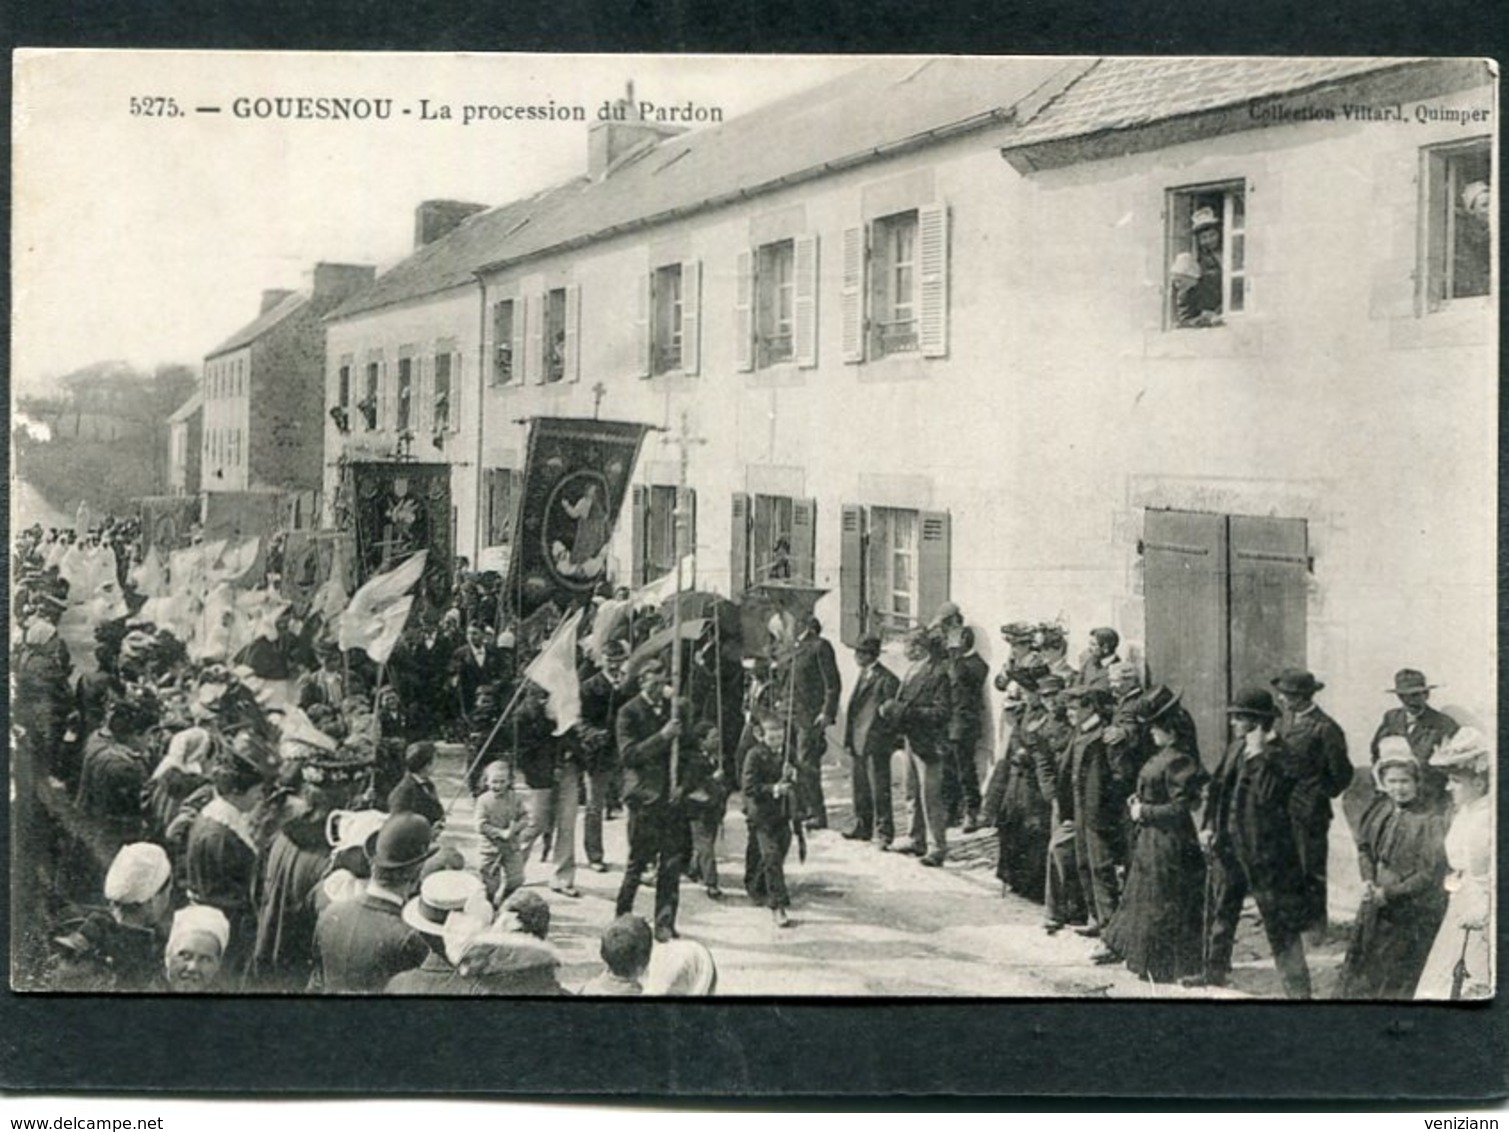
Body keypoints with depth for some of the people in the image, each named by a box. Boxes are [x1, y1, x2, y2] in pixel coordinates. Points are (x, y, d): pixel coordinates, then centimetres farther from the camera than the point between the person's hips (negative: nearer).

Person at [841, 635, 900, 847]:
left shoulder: (886, 679, -14)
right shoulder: (863, 675, 14)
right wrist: (848, 739, 15)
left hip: (876, 743, -9)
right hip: (858, 742, 9)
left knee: (879, 789, -2)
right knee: (861, 788, 17)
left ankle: (883, 831, 4)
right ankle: (863, 826, 28)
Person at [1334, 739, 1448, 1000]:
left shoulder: (1430, 822, -16)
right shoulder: (1379, 809, 2)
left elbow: (1431, 875, -17)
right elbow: (1364, 847, 11)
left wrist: (1388, 894, -17)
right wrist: (1368, 881, -7)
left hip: (1414, 914, -6)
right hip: (1376, 907, 6)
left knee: (1397, 983, 4)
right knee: (1362, 972, 15)